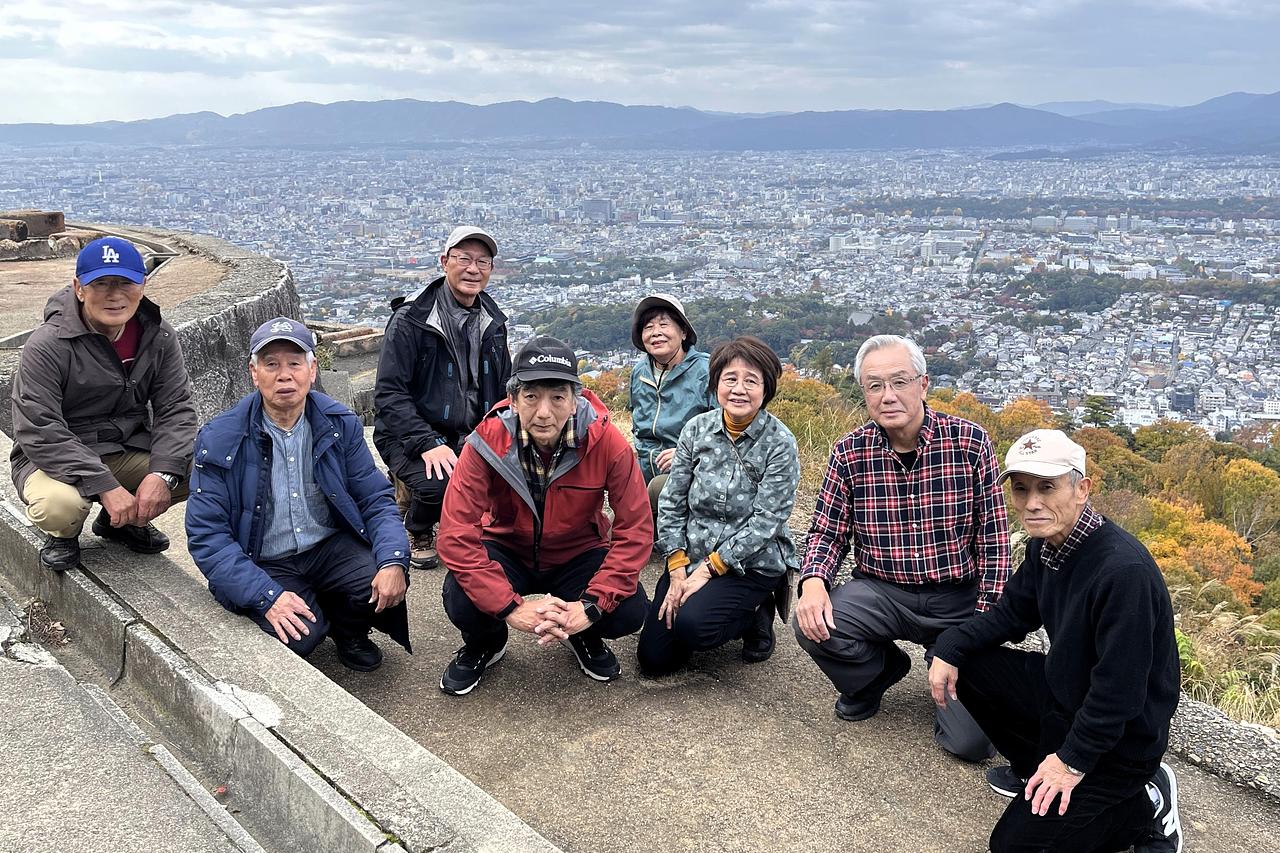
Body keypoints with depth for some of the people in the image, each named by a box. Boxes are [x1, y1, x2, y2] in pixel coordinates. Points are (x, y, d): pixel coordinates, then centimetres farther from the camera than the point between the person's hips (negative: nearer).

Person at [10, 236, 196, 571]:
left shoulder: (158, 336, -4)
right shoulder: (47, 345, -18)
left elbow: (176, 409, -7)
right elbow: (39, 433, -23)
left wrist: (162, 474, -24)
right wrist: (105, 486, -31)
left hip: (130, 451, 4)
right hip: (56, 460, -4)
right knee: (59, 505, -37)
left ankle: (125, 521, 11)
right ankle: (63, 534, 6)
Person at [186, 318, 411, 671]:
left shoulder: (340, 424, -3)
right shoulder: (219, 440, -11)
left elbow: (376, 500, -1)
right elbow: (207, 535, -13)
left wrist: (393, 561, -21)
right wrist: (267, 596, -25)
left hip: (332, 548, 3)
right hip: (265, 566, -2)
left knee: (386, 584, -25)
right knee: (300, 636, -28)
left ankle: (348, 631, 10)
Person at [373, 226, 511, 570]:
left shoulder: (493, 322, 9)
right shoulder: (411, 319, -10)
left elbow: (504, 389, 17)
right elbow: (388, 393, -15)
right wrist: (428, 444, -26)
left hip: (471, 437, 5)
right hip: (411, 436, -5)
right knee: (440, 483, -35)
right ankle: (418, 531, 4)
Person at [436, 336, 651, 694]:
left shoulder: (607, 442, -24)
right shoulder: (487, 442, -25)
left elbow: (635, 530, -20)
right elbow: (456, 535, -27)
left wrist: (590, 606, -29)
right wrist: (512, 607, -35)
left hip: (578, 554, 1)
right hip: (507, 550, 0)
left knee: (630, 611, -25)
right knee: (462, 604, -29)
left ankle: (586, 637, 13)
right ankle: (484, 645, 10)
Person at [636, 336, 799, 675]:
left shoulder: (780, 443, -12)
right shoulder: (696, 429, -1)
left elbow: (765, 522, -16)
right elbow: (672, 502, 0)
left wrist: (707, 570, -18)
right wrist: (677, 570, -9)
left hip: (752, 564, -4)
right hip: (692, 556, 4)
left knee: (690, 624, -29)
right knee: (653, 658, -3)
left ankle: (754, 615, 2)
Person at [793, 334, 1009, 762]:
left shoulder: (969, 441, -10)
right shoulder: (850, 452, -5)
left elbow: (994, 537, -5)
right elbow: (827, 532, 2)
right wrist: (813, 581, -20)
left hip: (958, 598, -1)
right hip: (880, 590, 2)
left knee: (970, 741, -11)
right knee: (813, 625, -28)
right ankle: (880, 668, 8)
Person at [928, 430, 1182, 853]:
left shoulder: (1124, 570, -32)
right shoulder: (1046, 545, -4)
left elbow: (1120, 689, -28)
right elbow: (1011, 614, 9)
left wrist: (1072, 760, -19)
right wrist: (949, 647, -6)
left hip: (1118, 735, -8)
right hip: (1063, 690, 8)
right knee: (963, 661, 1)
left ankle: (1146, 803, 8)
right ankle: (1034, 765, 16)